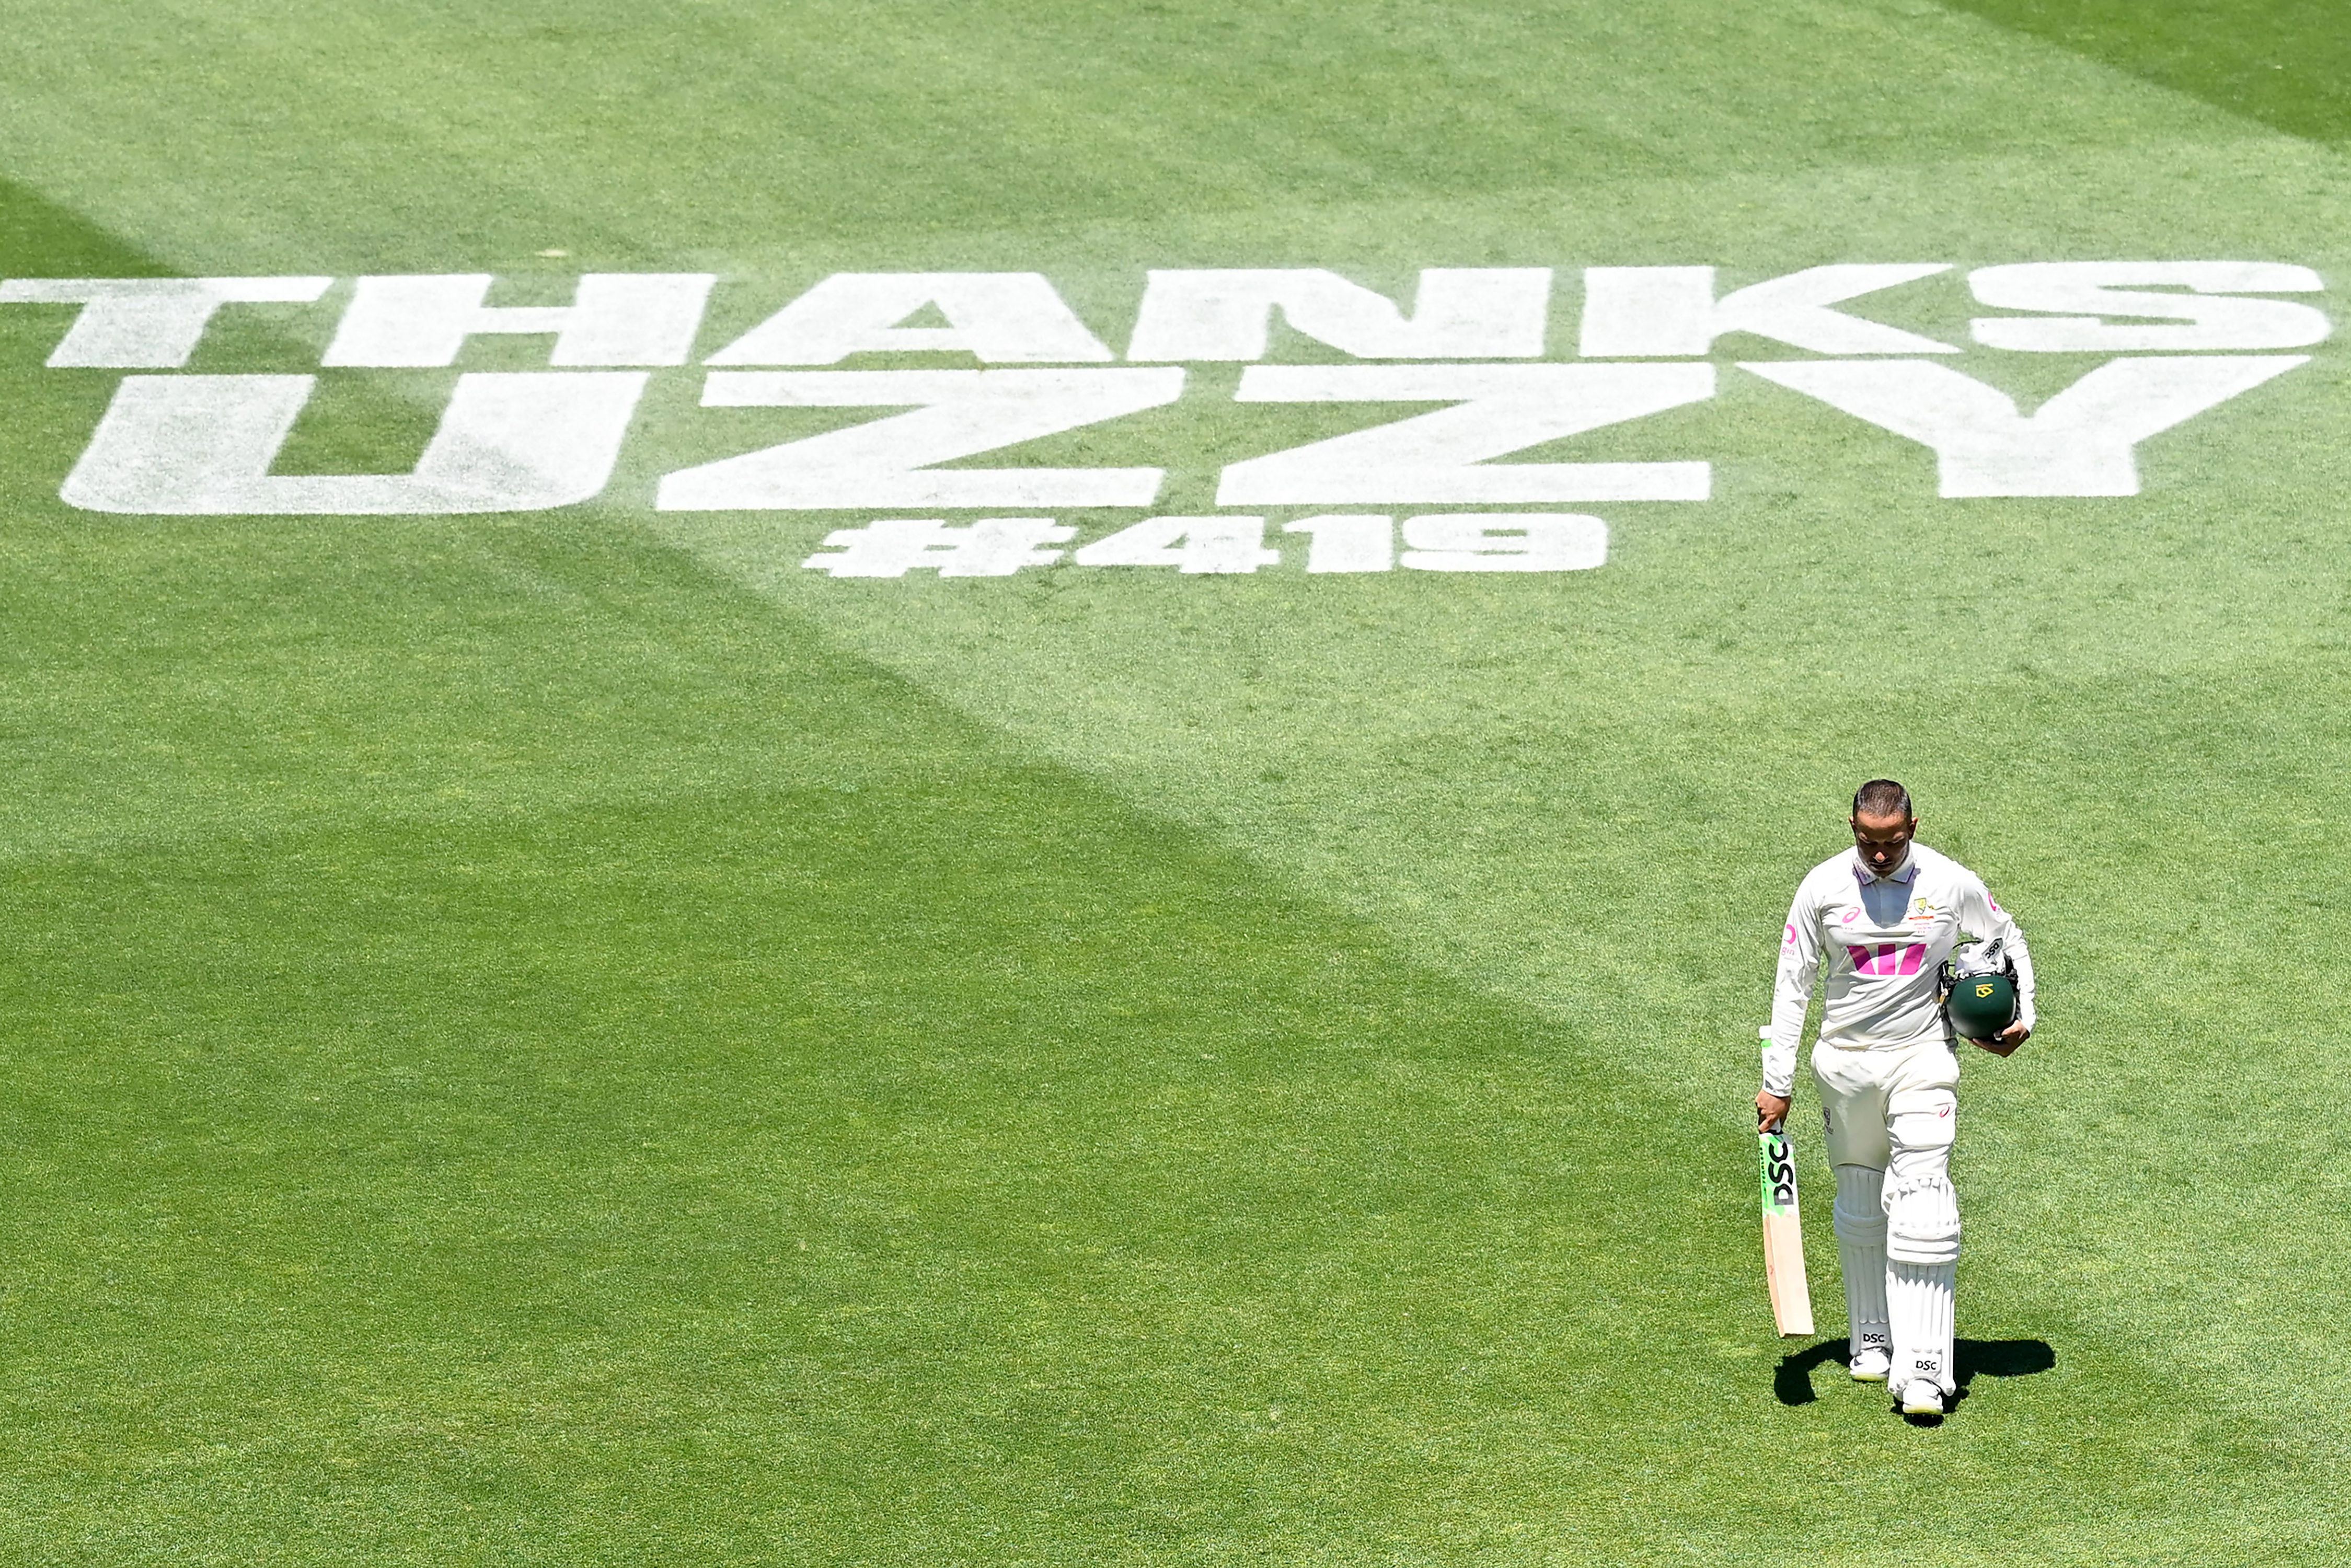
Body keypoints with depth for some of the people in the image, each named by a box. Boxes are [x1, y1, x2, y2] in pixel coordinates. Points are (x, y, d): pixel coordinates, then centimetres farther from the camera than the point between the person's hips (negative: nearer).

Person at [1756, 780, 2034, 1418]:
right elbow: (1792, 986, 1)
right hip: (1845, 1063, 2)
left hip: (1923, 1059, -2)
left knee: (1922, 1211, -12)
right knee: (1860, 1206, 10)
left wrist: (2022, 1015, 1)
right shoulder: (1823, 887, -4)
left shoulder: (1952, 884, -4)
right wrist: (1777, 1082, -3)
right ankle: (1871, 1340, 28)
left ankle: (1923, 1369, -14)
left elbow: (2009, 940, 15)